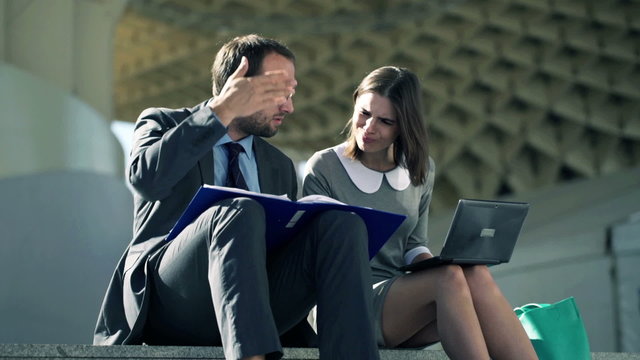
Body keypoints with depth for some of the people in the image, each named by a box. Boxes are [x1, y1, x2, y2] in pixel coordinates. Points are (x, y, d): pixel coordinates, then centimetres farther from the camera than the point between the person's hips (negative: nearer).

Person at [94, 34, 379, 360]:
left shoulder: (280, 166, 25)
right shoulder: (162, 123, 11)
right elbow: (145, 177, -12)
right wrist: (221, 112, -16)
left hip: (252, 295, 4)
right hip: (168, 296, -4)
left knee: (342, 223, -21)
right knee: (241, 212, -35)